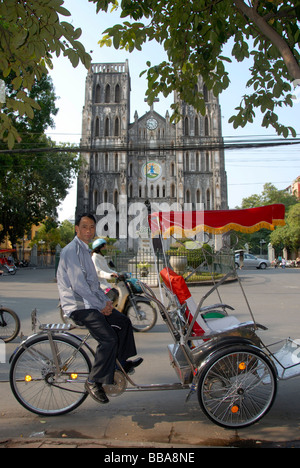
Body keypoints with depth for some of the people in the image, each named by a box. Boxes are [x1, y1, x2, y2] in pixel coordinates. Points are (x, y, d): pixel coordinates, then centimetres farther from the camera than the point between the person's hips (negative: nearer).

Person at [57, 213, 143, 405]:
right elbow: (78, 284, -23)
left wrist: (105, 300, 6)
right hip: (78, 306, -10)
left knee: (123, 322, 11)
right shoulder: (71, 250, -16)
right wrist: (101, 305, -16)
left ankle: (122, 363, 25)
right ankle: (94, 382, -6)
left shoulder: (85, 250, 16)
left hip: (91, 302, 10)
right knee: (109, 338, -21)